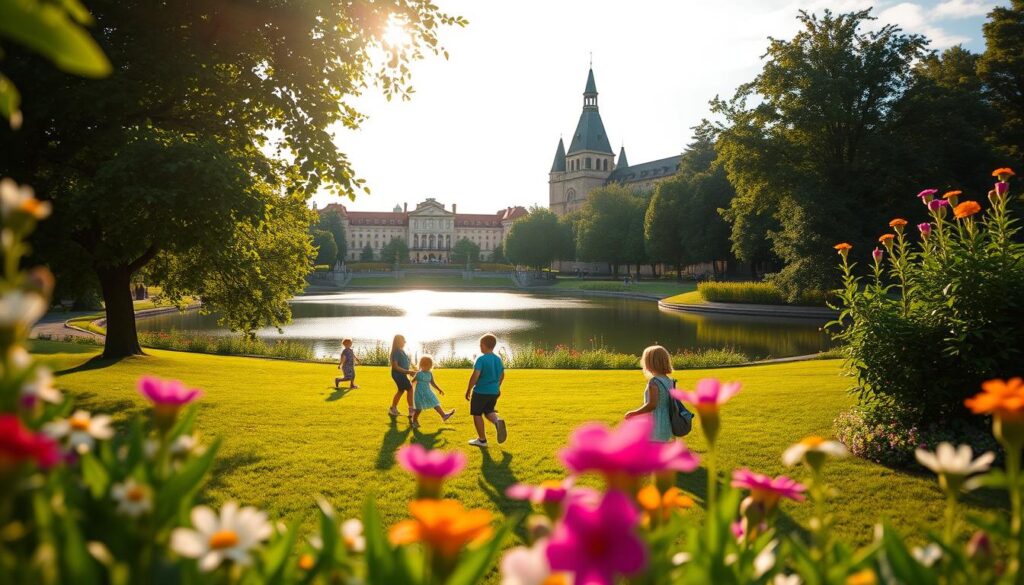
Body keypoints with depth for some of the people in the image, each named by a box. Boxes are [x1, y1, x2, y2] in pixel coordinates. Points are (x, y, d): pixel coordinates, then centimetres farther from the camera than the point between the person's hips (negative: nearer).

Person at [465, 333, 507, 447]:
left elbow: (475, 376, -22)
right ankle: (497, 421, -12)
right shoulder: (498, 359, 6)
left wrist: (468, 390, -12)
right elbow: (502, 375, 18)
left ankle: (482, 440, 15)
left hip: (480, 392, -6)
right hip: (494, 392, 6)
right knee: (489, 412, 21)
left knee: (477, 414, 10)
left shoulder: (481, 359, -16)